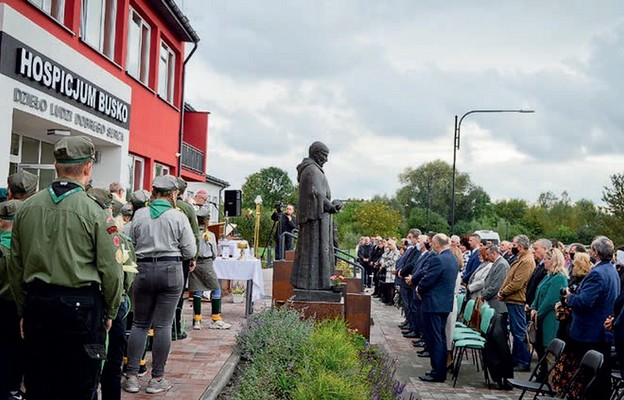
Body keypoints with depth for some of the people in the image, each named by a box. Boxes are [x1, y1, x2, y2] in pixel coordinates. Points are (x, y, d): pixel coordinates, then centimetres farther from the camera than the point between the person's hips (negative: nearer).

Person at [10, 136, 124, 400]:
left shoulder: (26, 208, 2)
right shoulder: (94, 212, -12)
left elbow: (16, 266, 8)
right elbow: (111, 270, -11)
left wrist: (24, 309, 18)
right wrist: (110, 312, 3)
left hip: (37, 302, 5)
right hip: (81, 306, -4)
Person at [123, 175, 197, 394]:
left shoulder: (140, 214, 1)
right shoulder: (178, 217, -6)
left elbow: (131, 244, 8)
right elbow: (190, 252, -3)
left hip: (144, 270, 2)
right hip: (171, 270, -2)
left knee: (140, 324, 12)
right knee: (163, 325, 3)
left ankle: (131, 377, 13)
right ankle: (157, 379, 9)